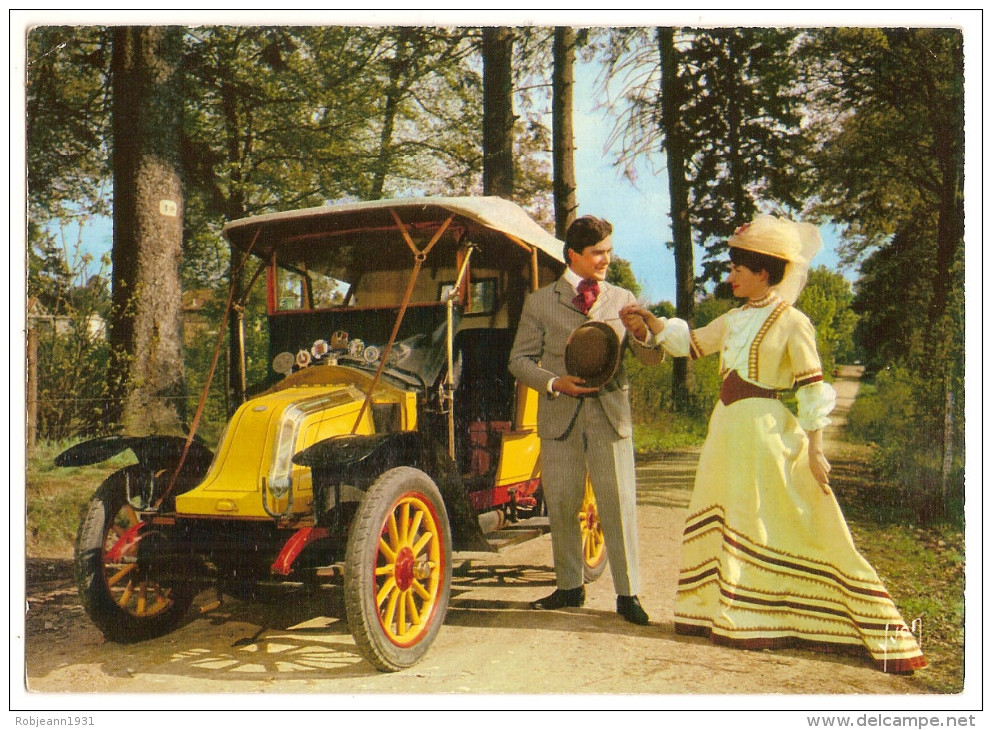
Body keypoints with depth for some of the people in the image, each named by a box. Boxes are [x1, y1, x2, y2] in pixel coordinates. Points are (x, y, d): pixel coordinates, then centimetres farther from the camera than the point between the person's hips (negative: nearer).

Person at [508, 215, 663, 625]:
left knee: (619, 507, -1)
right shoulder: (540, 302, 5)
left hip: (610, 414, 0)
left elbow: (651, 357, 3)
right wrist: (555, 383, -12)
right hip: (560, 416, 0)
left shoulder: (623, 300, 9)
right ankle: (569, 587, 24)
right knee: (561, 507, 8)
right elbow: (520, 360, 4)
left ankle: (628, 594, 10)